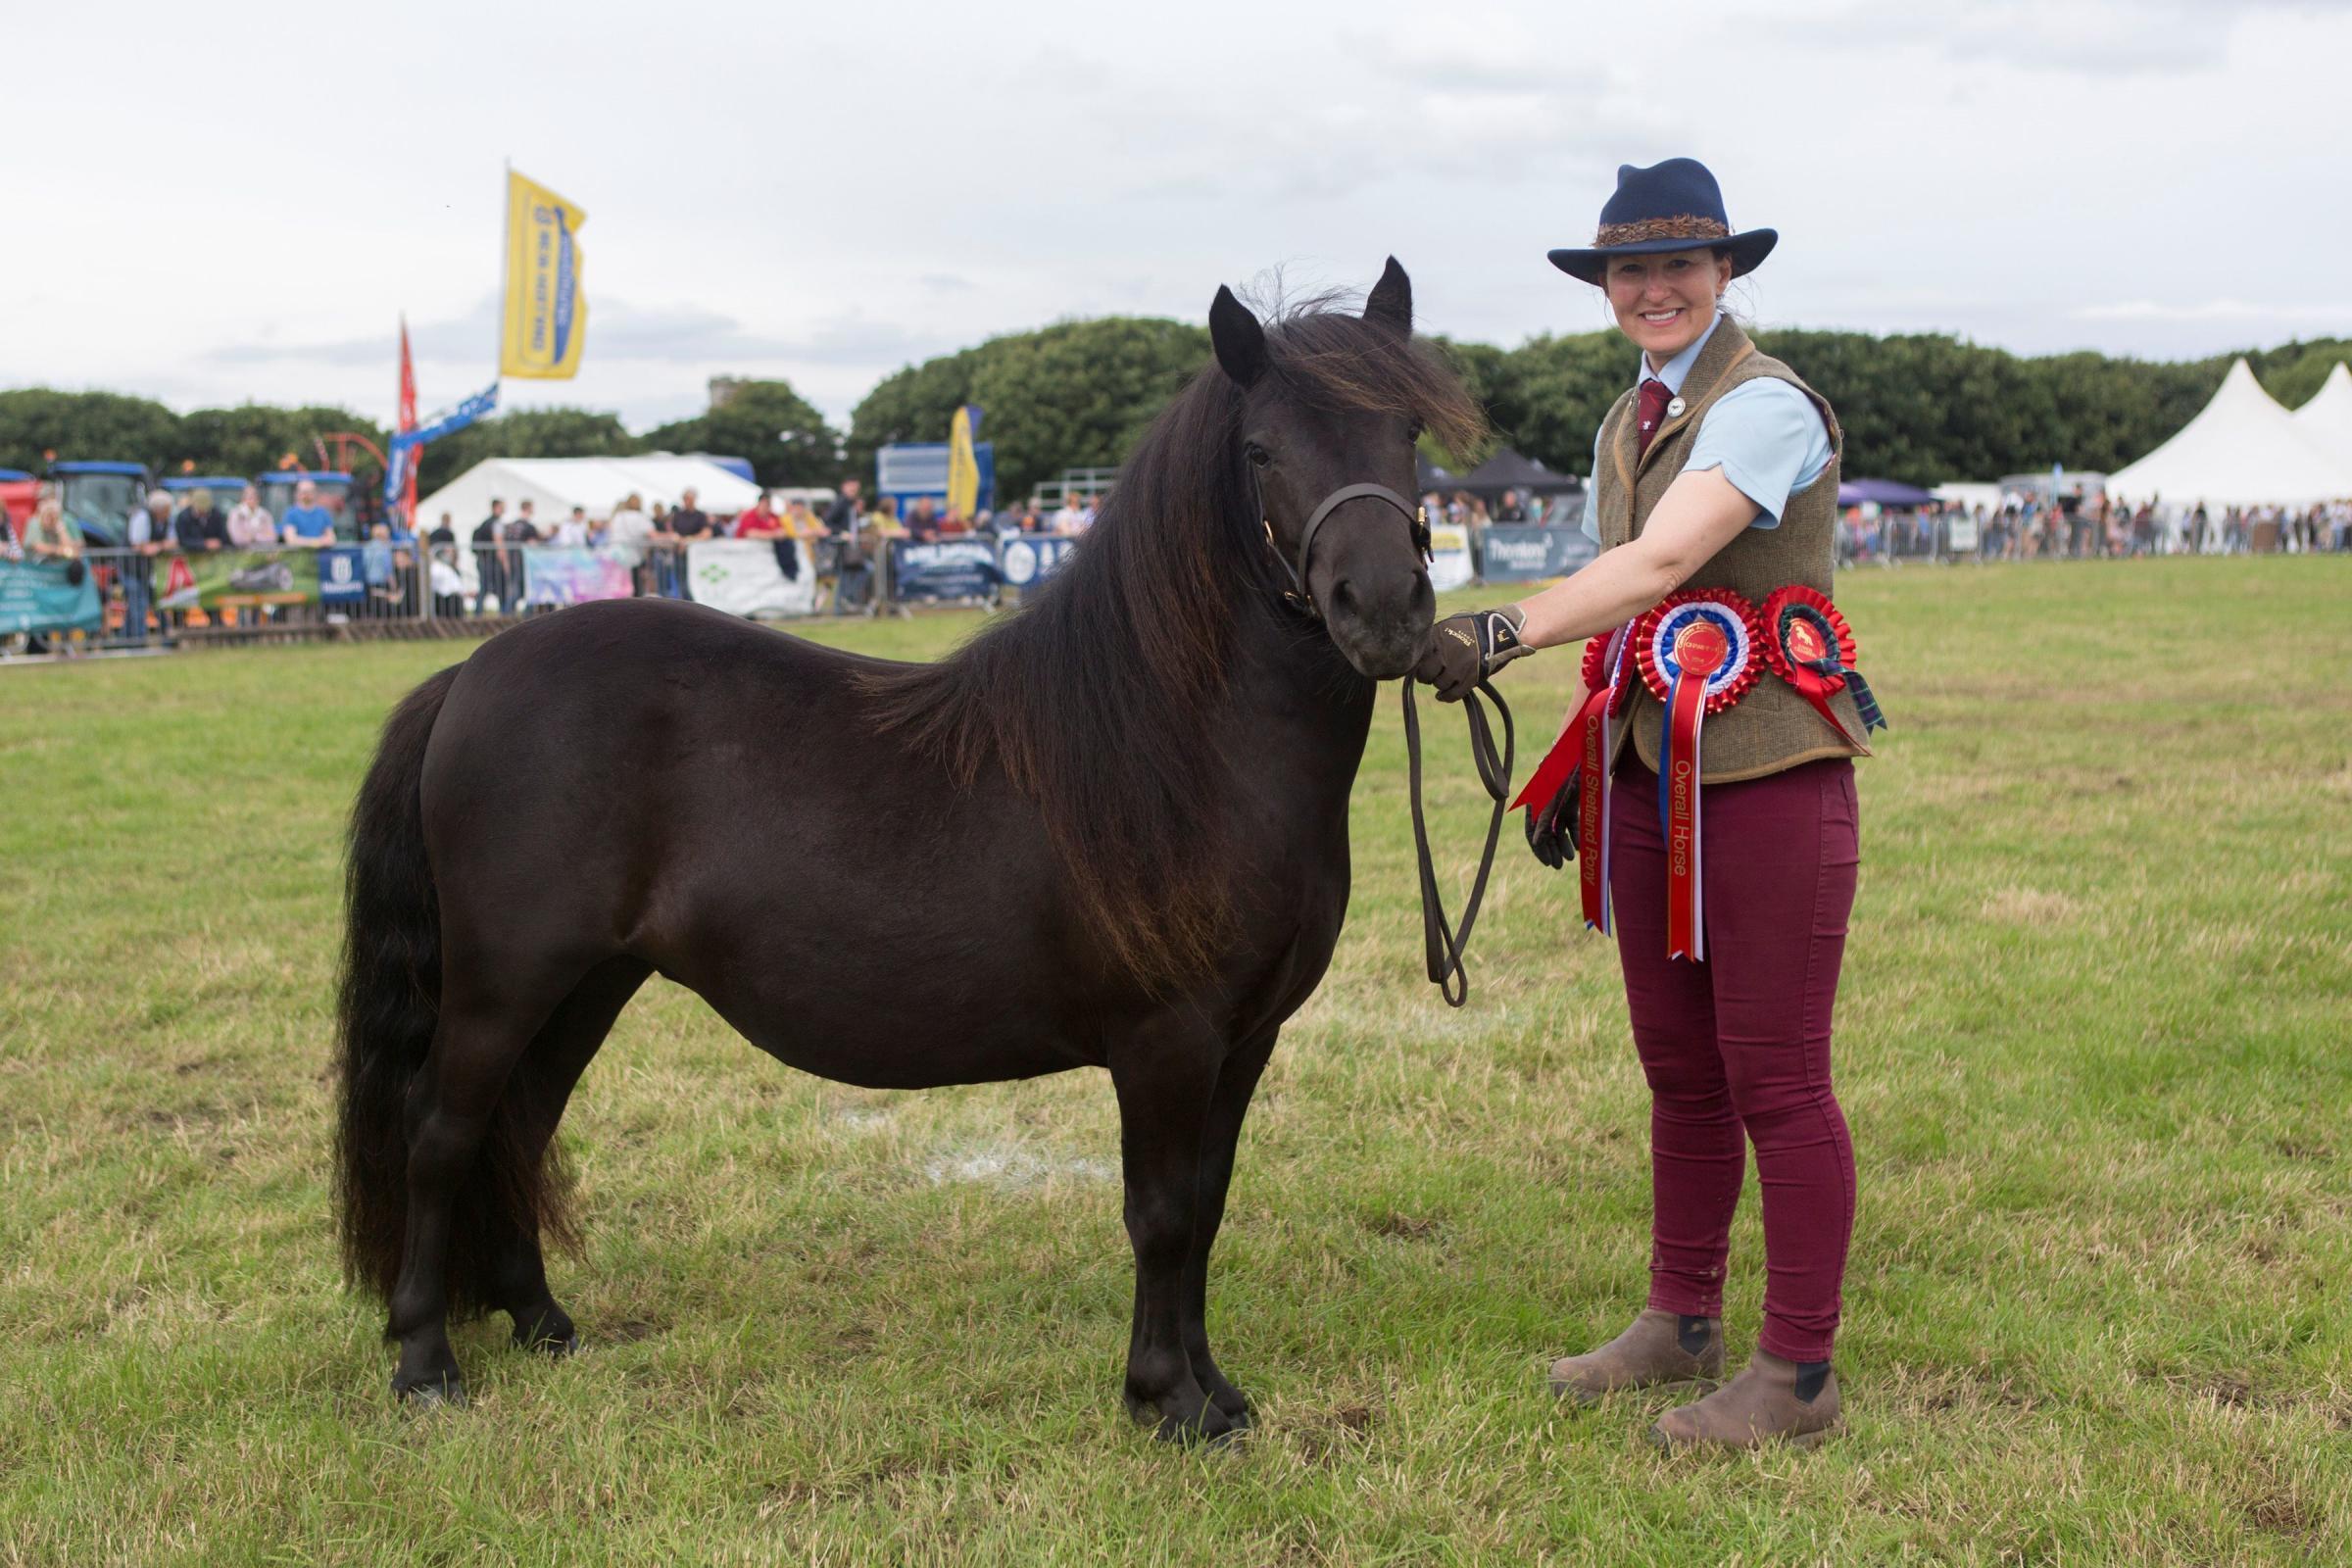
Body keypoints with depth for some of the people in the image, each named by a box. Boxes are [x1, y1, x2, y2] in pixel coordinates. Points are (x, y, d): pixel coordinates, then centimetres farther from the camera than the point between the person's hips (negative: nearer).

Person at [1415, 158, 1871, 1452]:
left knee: (1775, 1081, 0)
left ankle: (1799, 1377, 12)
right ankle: (1680, 1323, 30)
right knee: (1679, 1070, 16)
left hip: (1768, 777, -8)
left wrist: (1505, 632, -36)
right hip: (1650, 776, 8)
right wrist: (1578, 767, 14)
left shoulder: (1767, 407, -13)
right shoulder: (1628, 424, 14)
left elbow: (1662, 565, -27)